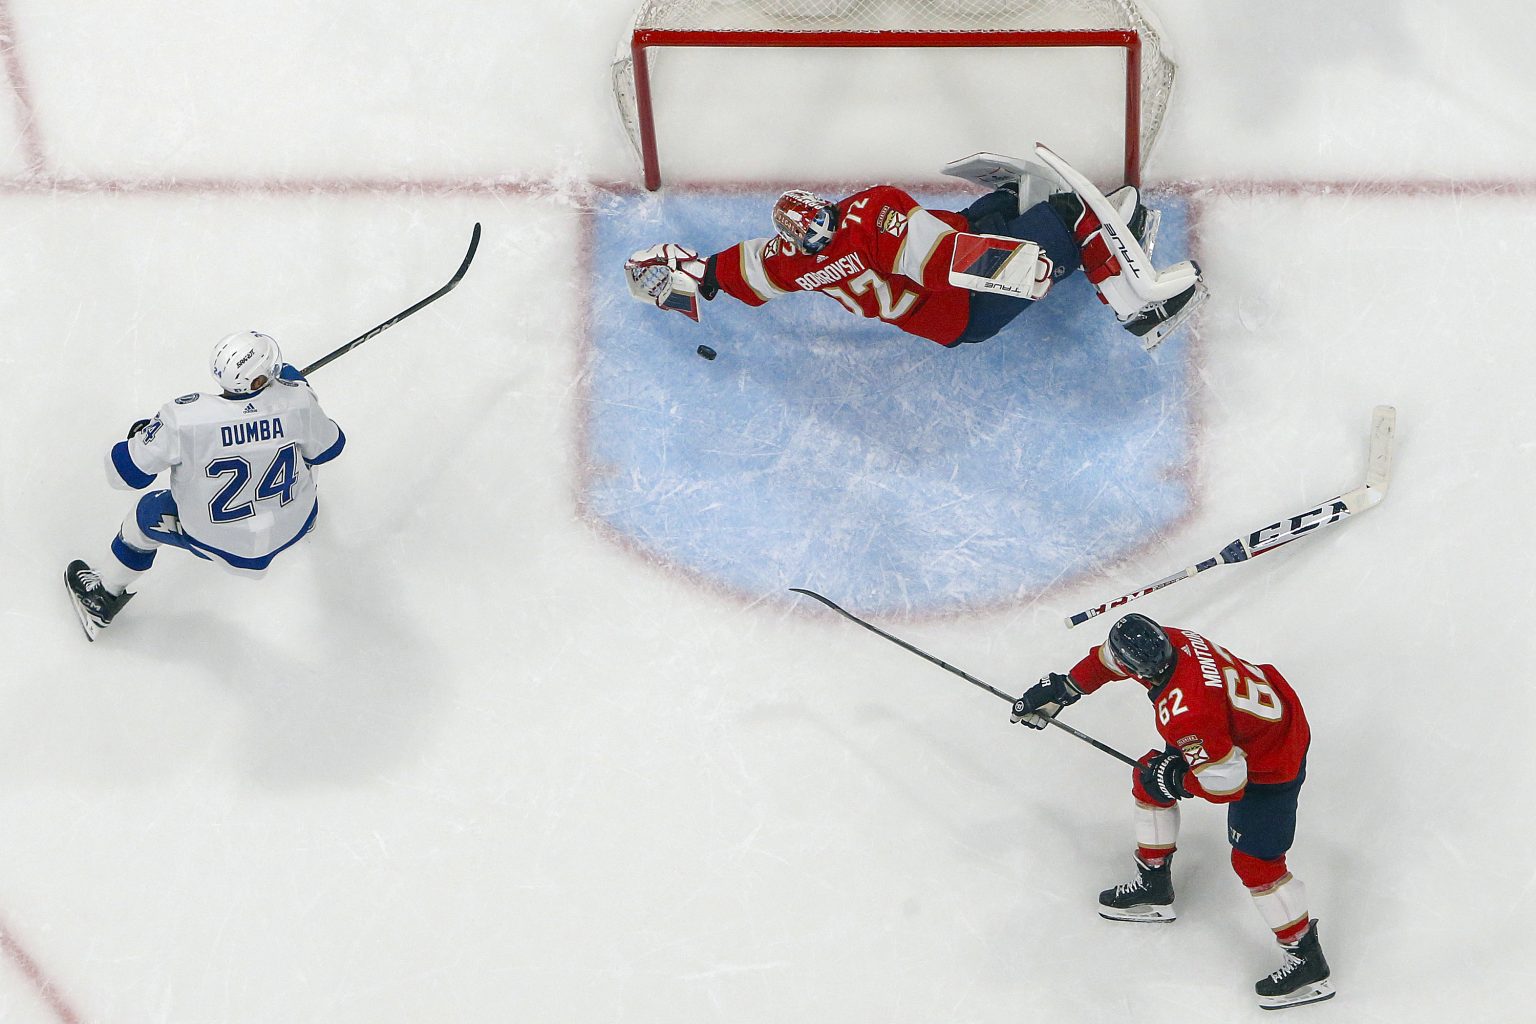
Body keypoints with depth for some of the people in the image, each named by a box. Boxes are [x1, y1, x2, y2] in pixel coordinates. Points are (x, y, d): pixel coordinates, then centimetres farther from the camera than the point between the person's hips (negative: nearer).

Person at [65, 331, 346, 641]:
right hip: (293, 526, 2)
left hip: (213, 539, -2)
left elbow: (126, 473, -19)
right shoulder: (296, 398, -27)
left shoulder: (183, 417, -31)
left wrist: (140, 436, 4)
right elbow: (328, 447, -5)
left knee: (145, 517, 26)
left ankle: (104, 597, 47)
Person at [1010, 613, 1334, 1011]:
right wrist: (1062, 688, 16)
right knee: (1149, 780, 17)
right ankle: (1154, 886, 36)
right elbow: (1108, 660, 7)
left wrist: (1174, 781, -16)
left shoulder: (1184, 713, -40)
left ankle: (1308, 962, 8)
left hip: (1271, 761, -10)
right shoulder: (1169, 640, -16)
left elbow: (1226, 782, -32)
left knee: (1255, 862, -6)